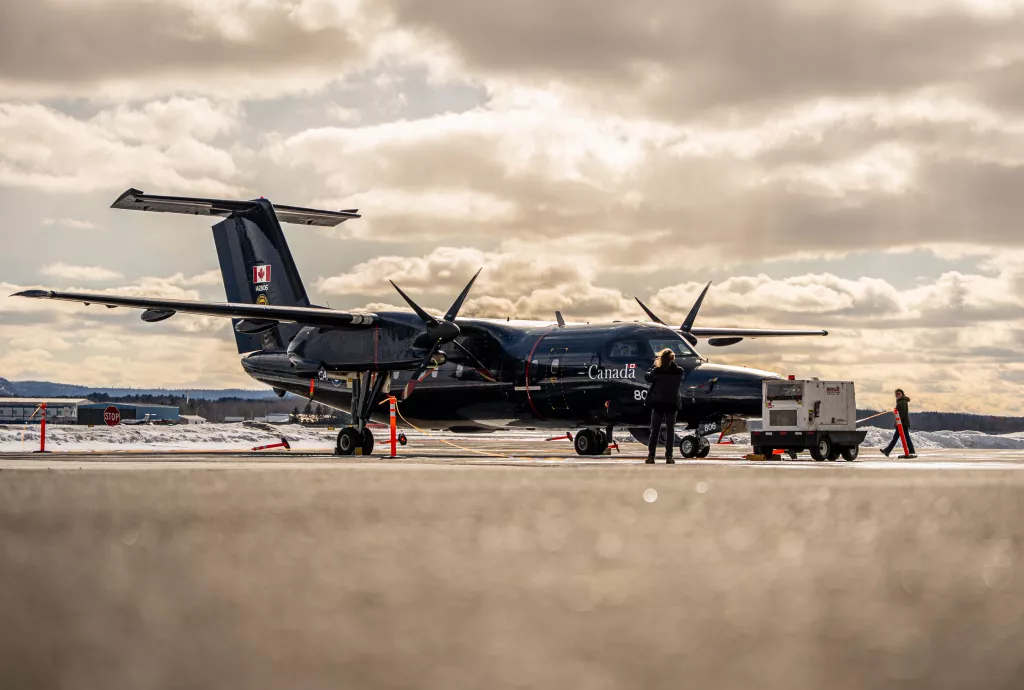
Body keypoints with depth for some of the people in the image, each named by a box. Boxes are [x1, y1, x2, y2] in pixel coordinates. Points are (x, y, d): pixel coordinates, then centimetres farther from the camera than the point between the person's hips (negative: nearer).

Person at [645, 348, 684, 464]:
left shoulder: (657, 371, -13)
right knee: (670, 430, 9)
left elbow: (647, 377, 3)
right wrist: (672, 364, 11)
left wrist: (654, 365, 10)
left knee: (655, 430, 7)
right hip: (672, 403, 1)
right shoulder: (678, 371, -9)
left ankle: (651, 456, 3)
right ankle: (669, 456, 2)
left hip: (658, 403, -1)